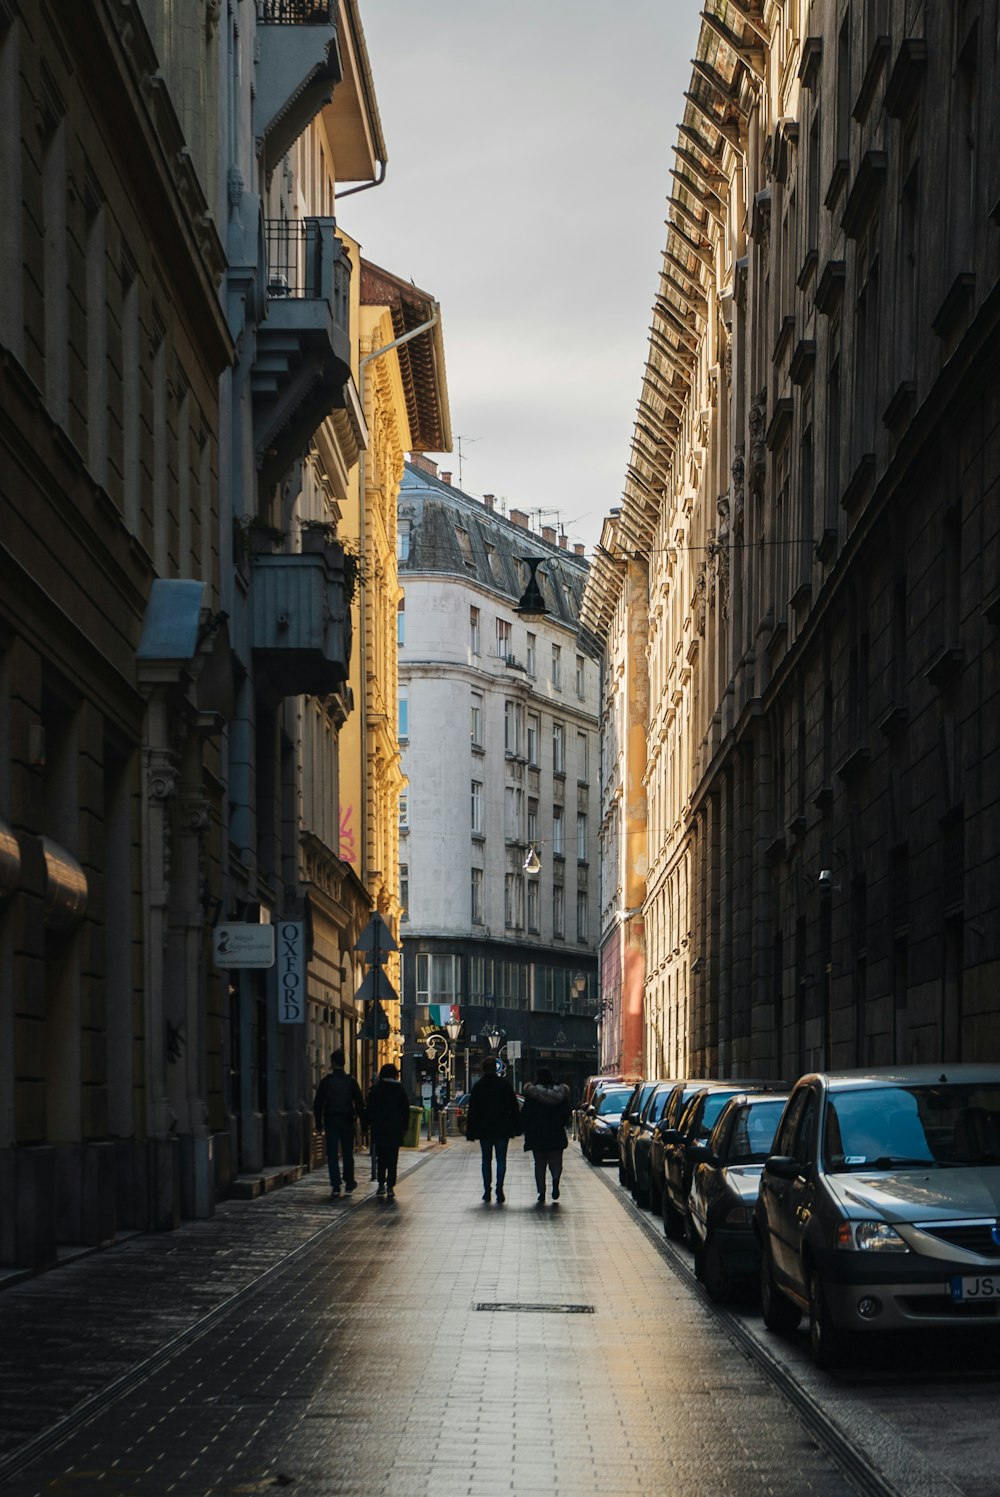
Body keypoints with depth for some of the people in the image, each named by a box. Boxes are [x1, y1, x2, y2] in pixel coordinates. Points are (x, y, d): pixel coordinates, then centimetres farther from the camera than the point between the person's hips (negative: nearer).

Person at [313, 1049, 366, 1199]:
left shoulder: (326, 1081, -4)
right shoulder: (351, 1081, -1)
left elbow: (318, 1104, -3)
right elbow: (359, 1104, -1)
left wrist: (319, 1124, 4)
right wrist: (363, 1123, 5)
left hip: (331, 1122, -1)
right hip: (347, 1122, 1)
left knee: (332, 1154, -1)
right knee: (347, 1153, 14)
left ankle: (335, 1186, -9)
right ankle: (349, 1184, 22)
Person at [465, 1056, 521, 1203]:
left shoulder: (478, 1087, -2)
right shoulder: (505, 1085, -2)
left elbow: (472, 1111, 0)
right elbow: (514, 1108, 0)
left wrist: (470, 1133, 4)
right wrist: (516, 1128, 7)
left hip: (484, 1130, 1)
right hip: (502, 1130, -1)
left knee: (486, 1160, 11)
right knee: (501, 1160, 2)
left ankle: (487, 1190, 10)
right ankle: (499, 1189, -11)